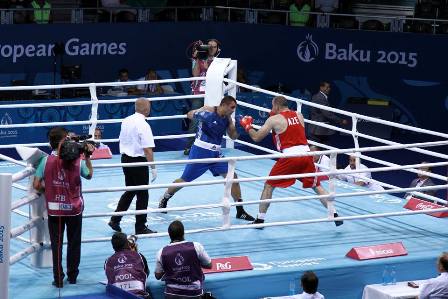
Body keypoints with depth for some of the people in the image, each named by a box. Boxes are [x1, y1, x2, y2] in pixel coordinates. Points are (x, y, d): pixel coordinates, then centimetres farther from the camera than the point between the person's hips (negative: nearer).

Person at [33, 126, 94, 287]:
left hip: (54, 209, 0)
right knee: (74, 243, 15)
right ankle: (72, 276, 24)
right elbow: (89, 175, 8)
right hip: (74, 208, 0)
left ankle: (58, 278, 8)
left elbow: (36, 185, -10)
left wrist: (47, 190, 9)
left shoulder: (46, 161, -10)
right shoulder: (77, 161, -10)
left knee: (56, 244, 8)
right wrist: (87, 156, 12)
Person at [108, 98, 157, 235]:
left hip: (125, 158, 8)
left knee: (130, 191, 21)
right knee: (142, 194, 4)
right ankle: (140, 228, 10)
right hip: (138, 161, -8)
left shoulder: (126, 121, 5)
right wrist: (153, 168, -16)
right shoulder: (143, 125, -19)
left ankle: (115, 220, 20)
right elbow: (147, 149, -21)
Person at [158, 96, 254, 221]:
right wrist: (198, 113, -25)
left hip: (215, 153, 6)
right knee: (185, 180, 4)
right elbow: (189, 115, -7)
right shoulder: (208, 111, -14)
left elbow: (233, 136, 10)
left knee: (232, 177, -5)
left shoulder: (227, 118, 4)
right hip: (200, 151, -6)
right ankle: (164, 199, 29)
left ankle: (240, 211, 4)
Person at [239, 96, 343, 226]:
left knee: (268, 186, 10)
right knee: (316, 186, 17)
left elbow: (256, 137, 4)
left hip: (289, 157, -4)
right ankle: (334, 215, 11)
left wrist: (247, 126, 23)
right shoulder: (299, 115, 14)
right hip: (306, 154, 4)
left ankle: (260, 219, 11)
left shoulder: (274, 119, 0)